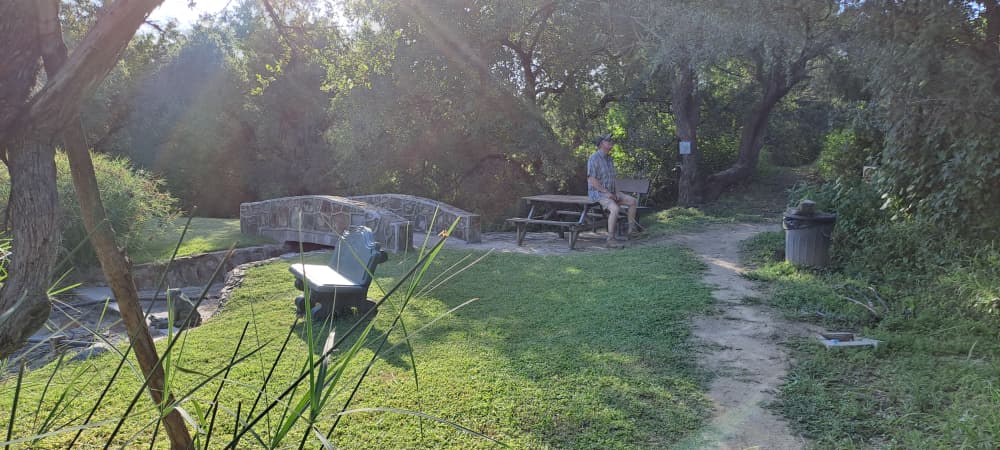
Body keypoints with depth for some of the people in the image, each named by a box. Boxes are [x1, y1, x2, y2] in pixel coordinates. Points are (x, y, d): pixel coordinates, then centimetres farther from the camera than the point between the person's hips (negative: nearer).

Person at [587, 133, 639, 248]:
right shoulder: (594, 158, -17)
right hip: (598, 193, -9)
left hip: (610, 192, 9)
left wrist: (616, 192, -1)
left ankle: (631, 229, 10)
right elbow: (592, 180, -23)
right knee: (615, 209, -33)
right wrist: (607, 193, -23)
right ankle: (610, 240, -31)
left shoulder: (609, 159, 11)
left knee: (633, 201, 2)